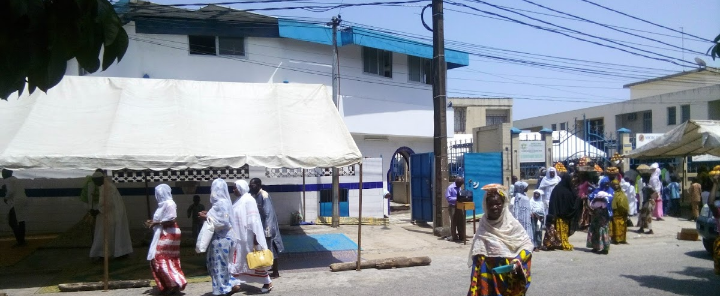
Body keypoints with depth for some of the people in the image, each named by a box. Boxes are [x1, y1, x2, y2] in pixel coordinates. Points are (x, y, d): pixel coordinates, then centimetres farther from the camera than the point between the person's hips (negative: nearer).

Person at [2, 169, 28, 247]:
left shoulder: (8, 180, -6)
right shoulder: (16, 179, 20)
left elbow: (11, 191, -18)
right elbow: (23, 189, 18)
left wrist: (6, 198, -2)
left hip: (16, 202, -9)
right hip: (23, 200, 9)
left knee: (12, 222, -4)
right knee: (21, 221, 12)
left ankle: (19, 241, -7)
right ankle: (22, 240, 16)